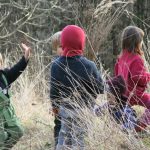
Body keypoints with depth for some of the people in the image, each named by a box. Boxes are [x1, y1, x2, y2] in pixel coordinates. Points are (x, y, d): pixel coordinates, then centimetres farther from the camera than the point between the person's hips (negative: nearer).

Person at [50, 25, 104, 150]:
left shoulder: (56, 65, -8)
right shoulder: (89, 66, -18)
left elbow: (53, 90, 0)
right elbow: (100, 88, -10)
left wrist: (55, 106, 15)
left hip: (65, 109, 3)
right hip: (83, 110, -3)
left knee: (64, 136, 17)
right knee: (79, 140, 3)